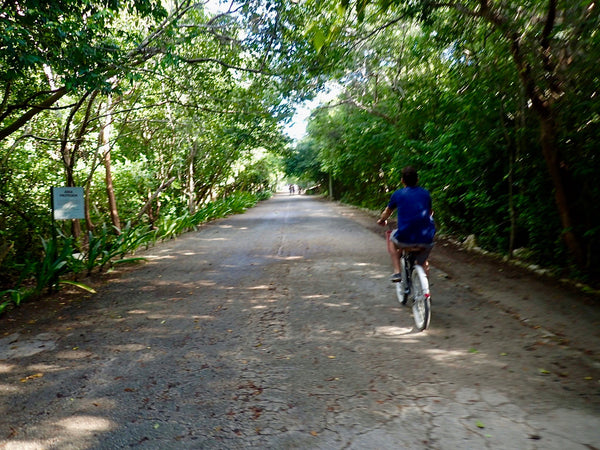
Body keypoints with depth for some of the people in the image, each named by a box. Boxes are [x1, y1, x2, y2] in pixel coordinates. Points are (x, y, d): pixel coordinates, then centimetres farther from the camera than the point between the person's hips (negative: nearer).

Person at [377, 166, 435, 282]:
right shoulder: (425, 193, 13)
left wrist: (381, 221, 45)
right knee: (423, 262, 31)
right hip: (426, 239, 3)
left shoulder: (398, 194, 7)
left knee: (392, 238, 31)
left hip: (406, 238, -3)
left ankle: (397, 271, 20)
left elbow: (387, 213, 24)